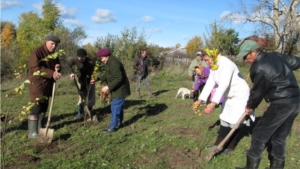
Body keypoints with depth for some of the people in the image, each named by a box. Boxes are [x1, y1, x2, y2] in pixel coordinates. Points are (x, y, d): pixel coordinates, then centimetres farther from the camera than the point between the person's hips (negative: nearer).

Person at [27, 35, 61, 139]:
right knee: (36, 107, -9)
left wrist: (57, 67, -6)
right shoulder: (37, 52, -14)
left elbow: (57, 65, 21)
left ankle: (40, 128, 25)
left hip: (48, 84, 8)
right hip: (37, 84, -8)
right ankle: (32, 132, -3)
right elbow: (35, 68, -24)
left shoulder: (54, 54, 11)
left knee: (44, 107, 13)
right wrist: (51, 73, -33)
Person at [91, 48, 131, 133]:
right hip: (117, 89, 10)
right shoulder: (109, 62, 8)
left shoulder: (114, 64, -25)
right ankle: (119, 123, 34)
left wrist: (108, 87, -26)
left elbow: (119, 78, -28)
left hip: (120, 89, -10)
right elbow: (107, 74, 17)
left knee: (115, 108, -4)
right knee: (118, 107, 20)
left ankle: (112, 127, 4)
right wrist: (97, 79, 8)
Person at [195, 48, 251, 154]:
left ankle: (230, 147, 15)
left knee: (234, 122, -1)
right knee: (224, 120, 13)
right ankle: (218, 144, 22)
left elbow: (223, 85, -39)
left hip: (239, 95, -9)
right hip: (229, 96, 9)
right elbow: (209, 84, -4)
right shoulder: (213, 67, -1)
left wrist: (213, 103, -46)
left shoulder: (226, 65, -30)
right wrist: (200, 100, -12)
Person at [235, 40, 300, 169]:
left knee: (260, 134, 2)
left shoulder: (259, 68, -16)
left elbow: (257, 91, -6)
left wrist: (250, 106, 10)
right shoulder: (276, 56, 9)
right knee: (279, 137, 17)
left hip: (281, 104, -9)